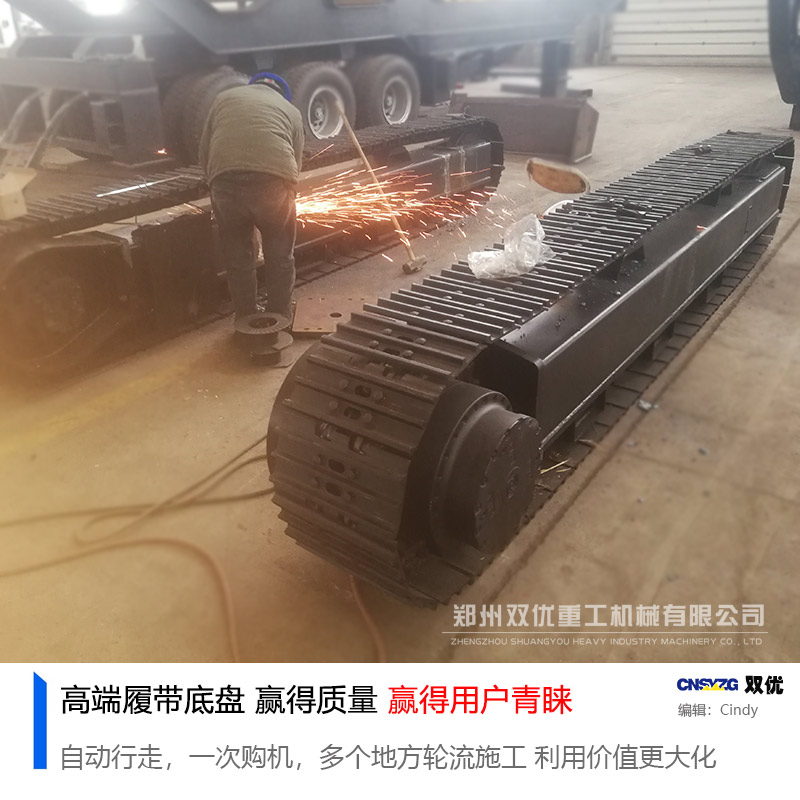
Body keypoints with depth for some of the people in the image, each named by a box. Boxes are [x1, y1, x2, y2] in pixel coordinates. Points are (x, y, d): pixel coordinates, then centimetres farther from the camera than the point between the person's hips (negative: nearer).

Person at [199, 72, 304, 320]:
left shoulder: (224, 97, 28)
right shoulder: (290, 110, 27)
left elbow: (204, 153, 23)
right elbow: (296, 162, 24)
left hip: (226, 178, 1)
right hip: (274, 178, -1)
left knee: (237, 255, 18)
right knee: (280, 256, 18)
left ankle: (247, 318, 29)